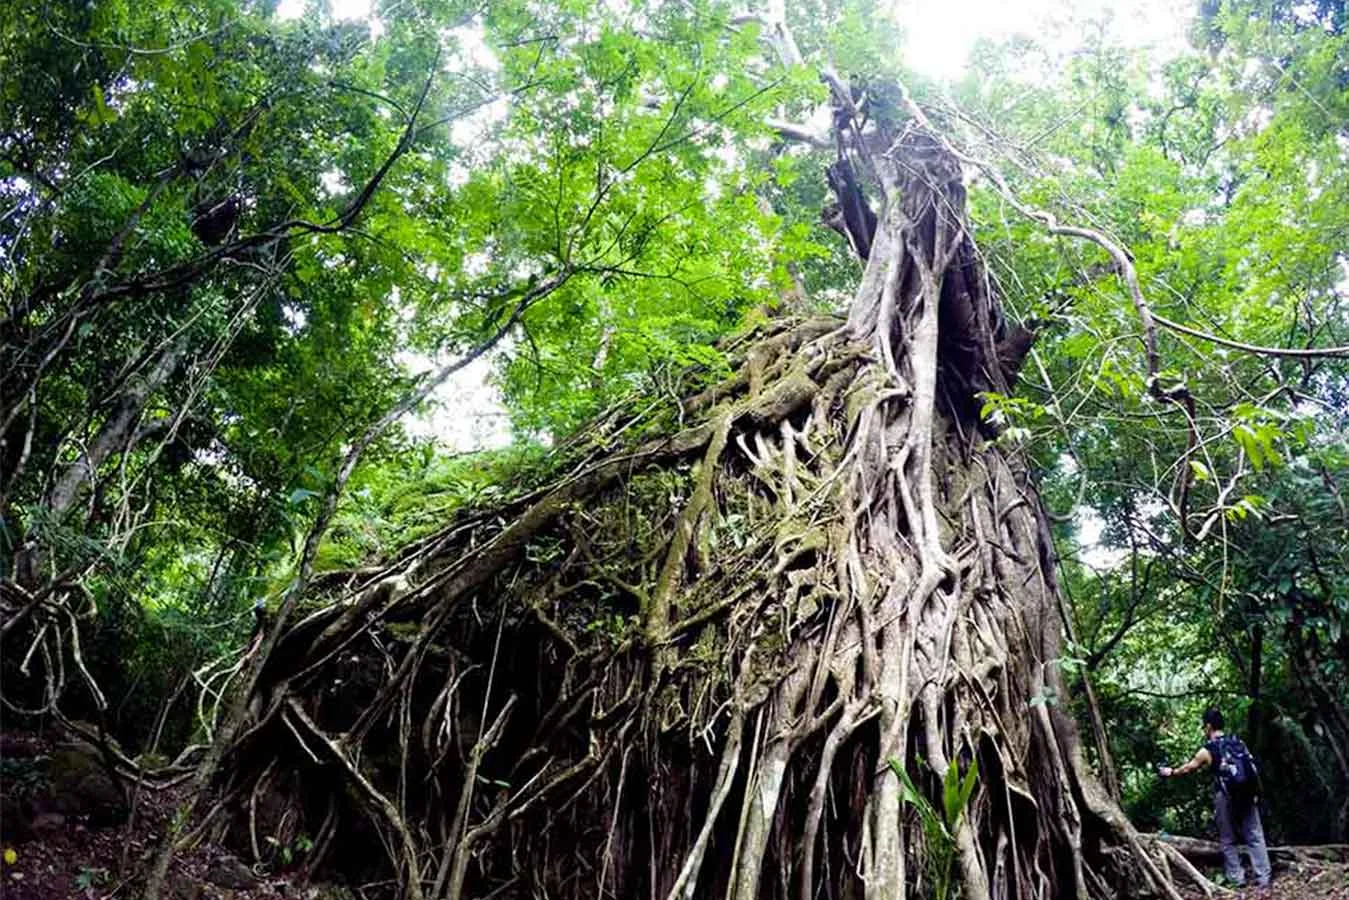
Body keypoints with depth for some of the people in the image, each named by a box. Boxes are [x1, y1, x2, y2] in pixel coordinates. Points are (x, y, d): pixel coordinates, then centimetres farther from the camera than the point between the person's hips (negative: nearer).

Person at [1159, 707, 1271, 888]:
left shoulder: (1207, 751, -6)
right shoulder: (1238, 742, 4)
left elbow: (1187, 768, 9)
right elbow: (1252, 768, 6)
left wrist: (1170, 772, 26)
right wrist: (1253, 792, 15)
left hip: (1225, 798, -4)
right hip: (1247, 795, 4)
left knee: (1228, 840, 9)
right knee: (1255, 837, 7)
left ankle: (1237, 878, 11)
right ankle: (1263, 877, 6)